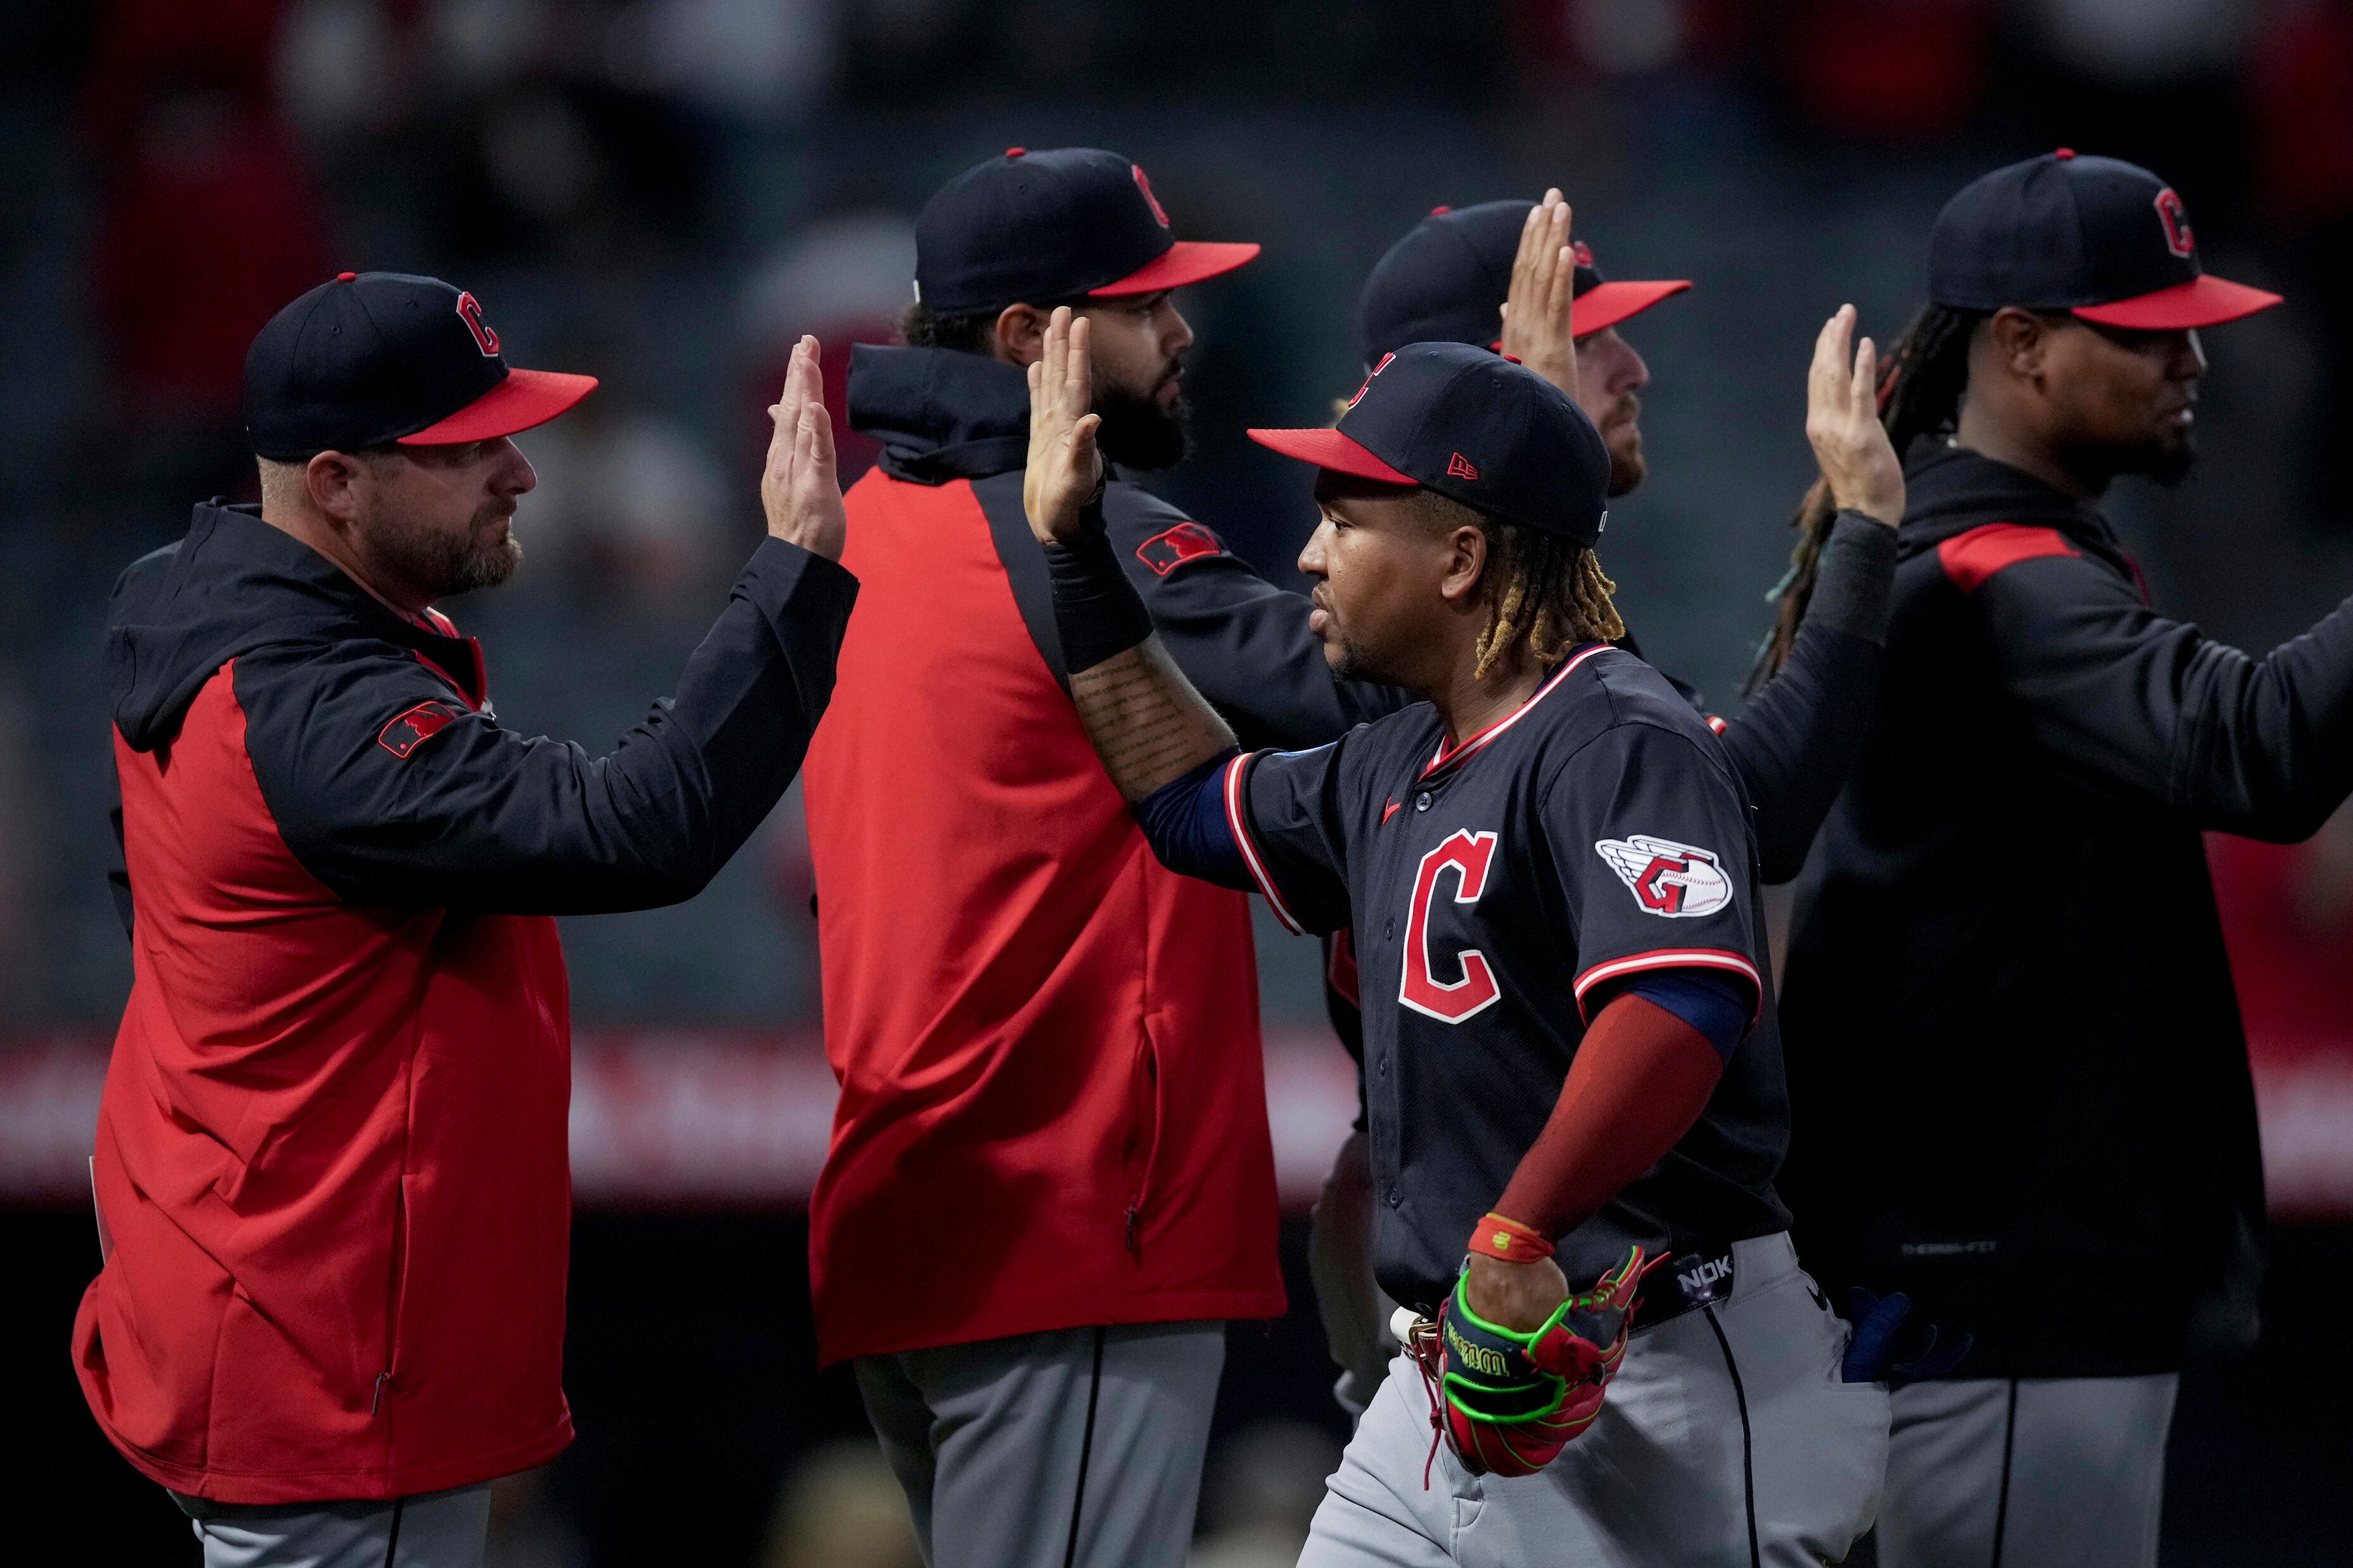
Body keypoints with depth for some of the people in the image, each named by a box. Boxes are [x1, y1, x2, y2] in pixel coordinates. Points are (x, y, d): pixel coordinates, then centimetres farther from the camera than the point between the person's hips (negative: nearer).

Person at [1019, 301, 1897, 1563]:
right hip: (1453, 1380, 10)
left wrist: (1517, 1238, -37)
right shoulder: (1397, 770, 17)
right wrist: (1073, 553, 31)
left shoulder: (1619, 745, -15)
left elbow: (1684, 1006, -31)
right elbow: (1199, 802, 35)